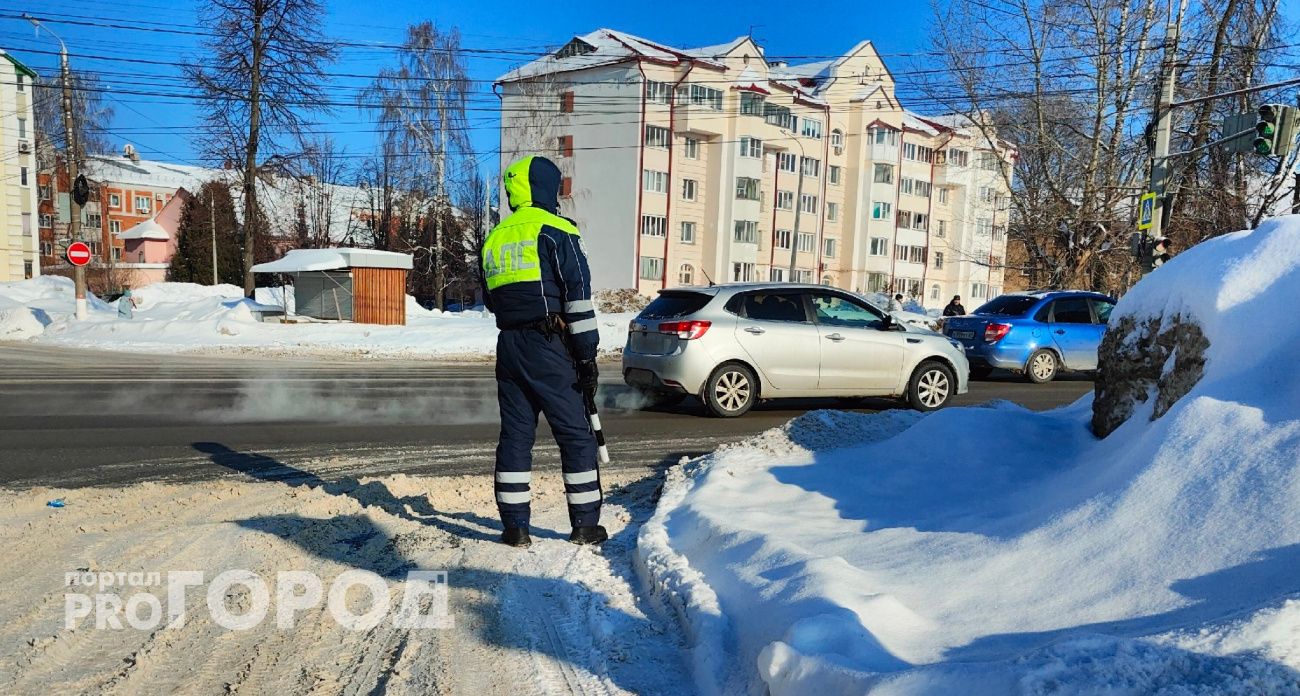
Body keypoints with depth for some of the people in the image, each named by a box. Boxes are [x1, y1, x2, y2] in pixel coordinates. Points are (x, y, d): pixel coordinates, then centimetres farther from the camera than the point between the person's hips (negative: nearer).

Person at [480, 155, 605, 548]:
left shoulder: (494, 239, 17)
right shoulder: (554, 231, -4)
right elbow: (578, 293, -12)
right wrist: (587, 353, -10)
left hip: (508, 346, 6)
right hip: (549, 345, -6)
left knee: (515, 434, 10)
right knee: (576, 434, 2)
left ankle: (515, 526, 11)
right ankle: (585, 525, 7)